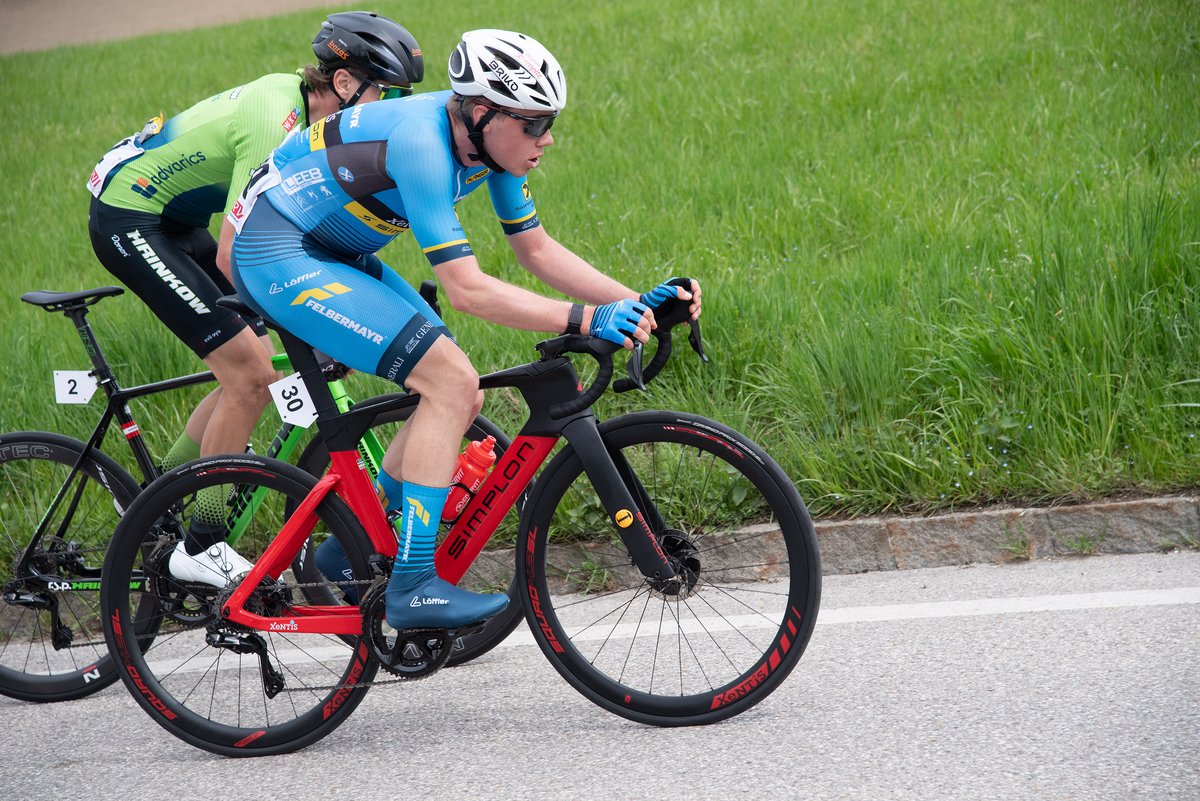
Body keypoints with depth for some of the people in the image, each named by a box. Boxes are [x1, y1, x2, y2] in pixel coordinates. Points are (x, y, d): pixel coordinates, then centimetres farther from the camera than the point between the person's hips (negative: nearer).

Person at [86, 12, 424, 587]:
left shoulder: (299, 97, -1)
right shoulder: (275, 128, -28)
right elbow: (233, 257, -30)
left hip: (175, 221, 9)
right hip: (128, 220, -9)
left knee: (257, 373, 5)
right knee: (250, 375, -14)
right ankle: (200, 549, -5)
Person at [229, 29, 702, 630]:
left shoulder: (490, 141, -3)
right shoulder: (422, 143, -29)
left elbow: (536, 250, 5)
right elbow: (466, 289, -32)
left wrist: (636, 302, -7)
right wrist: (583, 320, -37)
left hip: (333, 255, 9)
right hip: (276, 255, -9)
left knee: (460, 399, 4)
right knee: (451, 382, -19)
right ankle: (413, 587, -17)